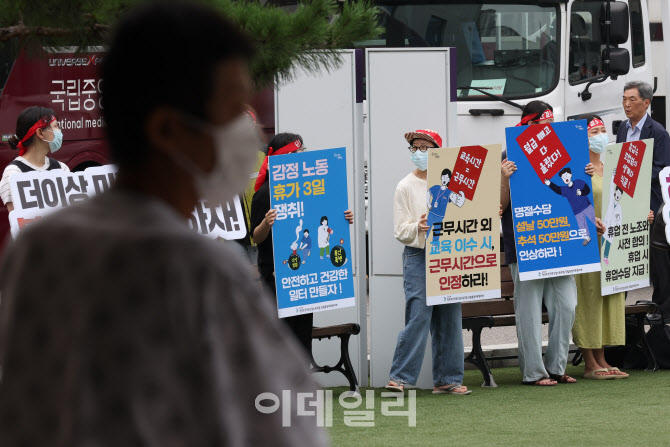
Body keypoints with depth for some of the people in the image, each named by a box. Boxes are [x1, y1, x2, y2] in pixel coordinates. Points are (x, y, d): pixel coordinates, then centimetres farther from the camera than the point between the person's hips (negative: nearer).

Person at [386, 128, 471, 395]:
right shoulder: (406, 187, 3)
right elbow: (400, 231, -1)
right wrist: (418, 228, -21)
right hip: (418, 256, -3)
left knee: (450, 318, 3)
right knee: (418, 316, -12)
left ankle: (446, 379, 9)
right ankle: (400, 377, -8)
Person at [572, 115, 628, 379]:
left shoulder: (609, 167, 17)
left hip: (610, 242, 8)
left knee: (608, 297, 8)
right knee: (587, 297, -6)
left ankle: (601, 360, 13)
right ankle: (589, 364, -3)